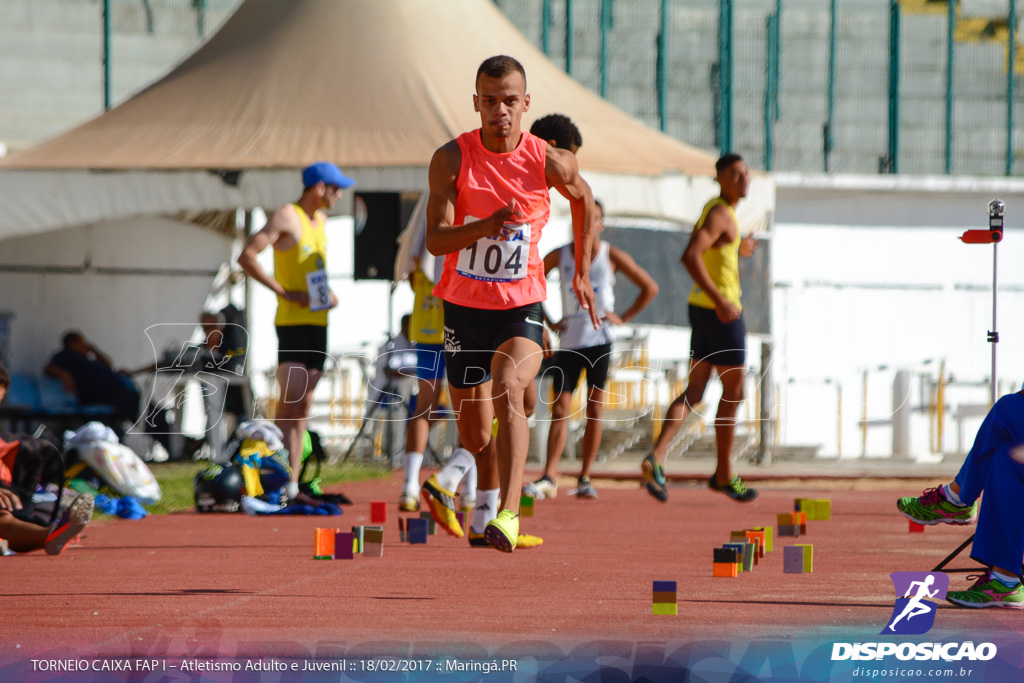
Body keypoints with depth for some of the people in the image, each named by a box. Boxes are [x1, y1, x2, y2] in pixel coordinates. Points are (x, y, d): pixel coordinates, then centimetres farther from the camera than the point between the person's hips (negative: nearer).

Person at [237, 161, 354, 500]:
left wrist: (327, 294, 14)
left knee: (303, 406, 6)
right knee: (291, 401, -15)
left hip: (318, 322, 9)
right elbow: (247, 256, -18)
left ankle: (292, 482, 6)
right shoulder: (287, 218, -9)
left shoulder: (320, 221, 17)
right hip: (293, 322, -9)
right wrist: (284, 292, -18)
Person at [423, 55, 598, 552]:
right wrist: (487, 226, -35)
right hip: (464, 306, 2)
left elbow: (583, 199, 13)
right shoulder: (452, 160, -11)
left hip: (522, 307, -2)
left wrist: (582, 274, 18)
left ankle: (508, 514, -37)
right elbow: (435, 240, -17)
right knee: (474, 436, 11)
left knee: (508, 390, -30)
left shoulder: (549, 163, -10)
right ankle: (486, 490, 46)